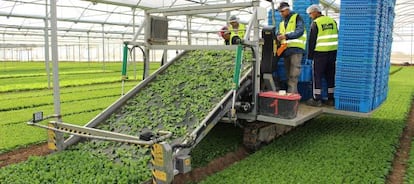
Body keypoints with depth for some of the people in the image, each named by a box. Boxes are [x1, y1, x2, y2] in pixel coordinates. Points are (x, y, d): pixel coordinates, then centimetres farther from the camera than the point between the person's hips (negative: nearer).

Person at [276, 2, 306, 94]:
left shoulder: (296, 17, 2)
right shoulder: (282, 23, 23)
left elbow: (300, 31, -12)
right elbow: (279, 34, 19)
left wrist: (286, 36, -23)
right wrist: (278, 37, -7)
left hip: (296, 48, -7)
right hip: (286, 49, 7)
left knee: (293, 75, -15)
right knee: (289, 74, 8)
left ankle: (291, 94, -20)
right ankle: (294, 93, 14)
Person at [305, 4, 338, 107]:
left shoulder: (315, 23, -7)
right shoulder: (332, 21, 11)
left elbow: (312, 40, -7)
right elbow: (336, 38, 14)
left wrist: (310, 55, 0)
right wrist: (335, 53, 19)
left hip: (320, 53, -6)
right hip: (332, 52, 6)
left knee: (317, 76, 1)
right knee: (330, 76, 11)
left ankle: (317, 100, 1)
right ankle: (331, 99, 15)